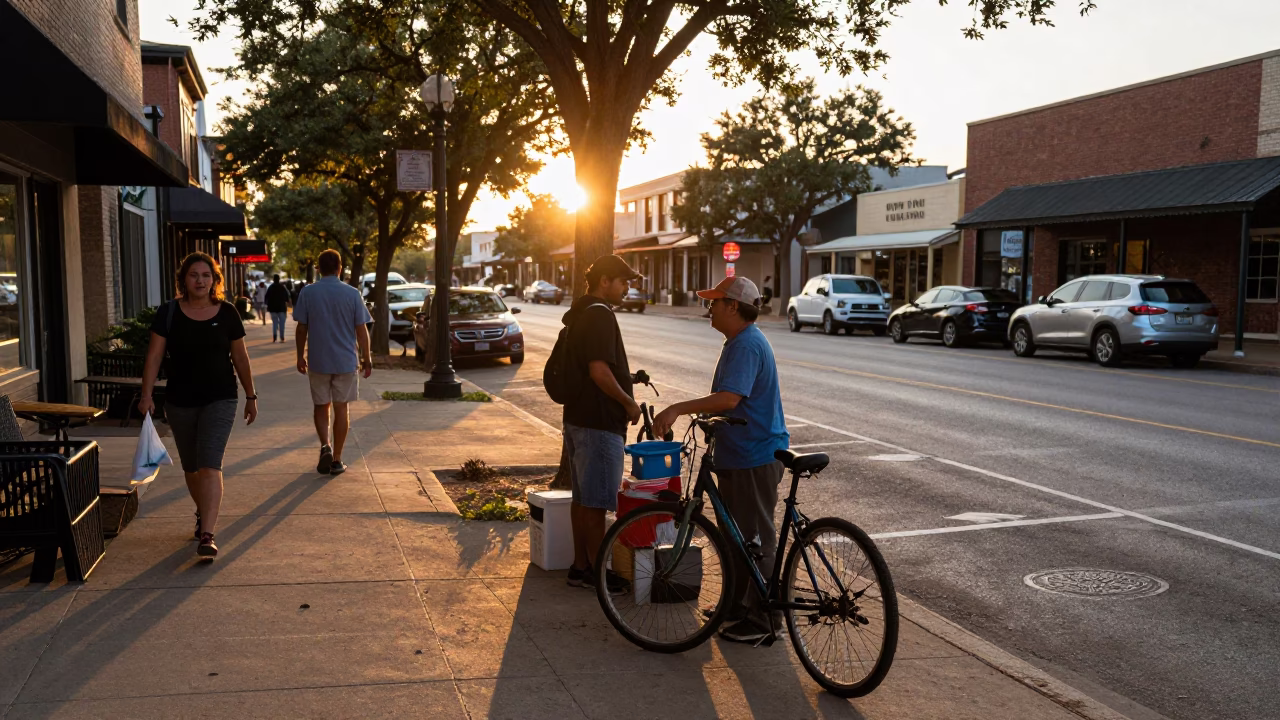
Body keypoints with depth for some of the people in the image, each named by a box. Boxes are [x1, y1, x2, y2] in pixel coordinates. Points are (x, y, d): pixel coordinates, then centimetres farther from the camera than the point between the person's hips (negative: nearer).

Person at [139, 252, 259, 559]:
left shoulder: (227, 313, -1)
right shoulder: (168, 313, -1)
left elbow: (240, 357, 6)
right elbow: (155, 355, -3)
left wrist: (251, 396, 9)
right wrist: (147, 394, -12)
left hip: (220, 399, -2)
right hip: (180, 402, 2)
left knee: (210, 465, -13)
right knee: (191, 467, 15)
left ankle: (207, 535, -17)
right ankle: (203, 514, 40)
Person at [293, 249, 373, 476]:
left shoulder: (307, 293, -4)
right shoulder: (352, 294, -6)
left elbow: (302, 328, -1)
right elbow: (361, 330, -4)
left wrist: (300, 356, 12)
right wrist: (366, 358, 6)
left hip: (318, 361, 0)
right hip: (345, 361, 0)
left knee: (321, 406, 15)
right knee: (341, 408, 9)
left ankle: (325, 446, -7)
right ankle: (336, 460, 11)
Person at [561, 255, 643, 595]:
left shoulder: (578, 314, 16)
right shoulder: (600, 315, -17)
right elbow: (599, 371, -24)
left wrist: (626, 376, 19)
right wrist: (629, 402, -13)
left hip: (577, 417, 10)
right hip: (598, 422, -10)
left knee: (582, 497, 15)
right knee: (596, 502, -2)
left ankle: (580, 566, 23)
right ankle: (598, 572, 7)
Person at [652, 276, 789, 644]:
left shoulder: (747, 345, -20)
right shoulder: (738, 342, 15)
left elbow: (730, 397, -33)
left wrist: (678, 408, -34)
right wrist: (710, 418, 17)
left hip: (756, 458, -11)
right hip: (737, 454, 11)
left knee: (757, 539, -2)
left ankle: (764, 620, 8)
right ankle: (737, 605, 31)